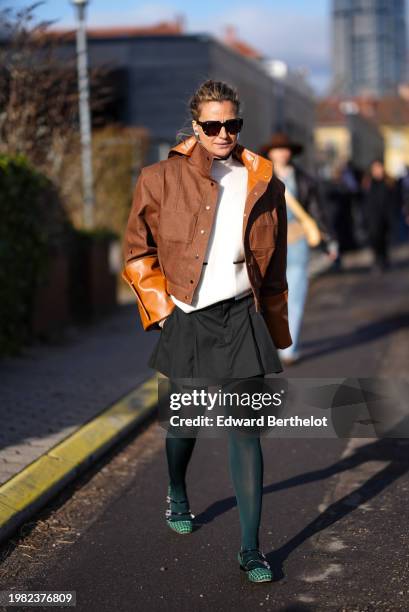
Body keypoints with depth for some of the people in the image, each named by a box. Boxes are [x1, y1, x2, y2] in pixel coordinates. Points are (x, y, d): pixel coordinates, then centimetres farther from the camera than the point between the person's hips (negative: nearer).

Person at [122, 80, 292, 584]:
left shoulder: (262, 183, 3)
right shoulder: (163, 179, -3)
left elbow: (274, 268, 11)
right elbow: (137, 251, 5)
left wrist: (273, 329, 13)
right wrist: (161, 306, -4)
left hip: (242, 317, 0)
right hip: (187, 320, 0)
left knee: (245, 428, -4)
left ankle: (250, 548, 1)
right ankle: (177, 495, 48)